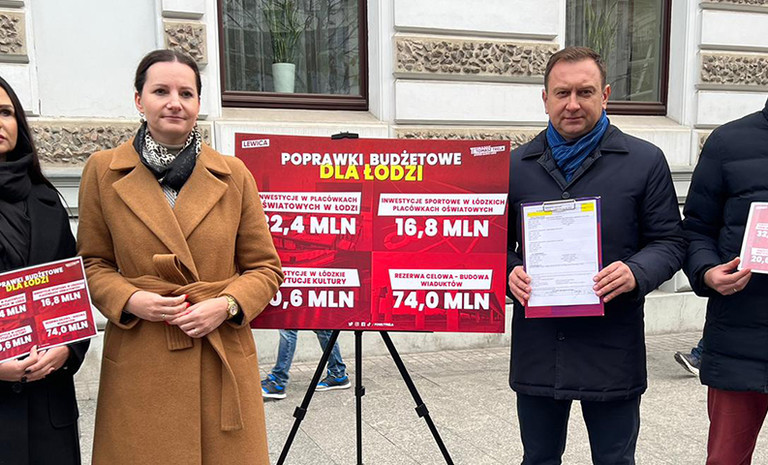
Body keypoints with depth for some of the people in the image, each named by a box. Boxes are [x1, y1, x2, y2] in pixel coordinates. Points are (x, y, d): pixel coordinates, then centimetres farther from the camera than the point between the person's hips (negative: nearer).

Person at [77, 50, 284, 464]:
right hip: (138, 365, 0)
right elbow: (92, 263, 9)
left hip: (223, 361, 1)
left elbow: (265, 267, 6)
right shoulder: (103, 171, 3)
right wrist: (129, 300, -9)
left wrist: (228, 304, -11)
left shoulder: (232, 174, 3)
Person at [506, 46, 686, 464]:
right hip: (537, 348, 2)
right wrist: (510, 272, -10)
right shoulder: (517, 165, 6)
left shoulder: (645, 161, 0)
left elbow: (669, 242, 2)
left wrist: (637, 273, -19)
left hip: (612, 349, -2)